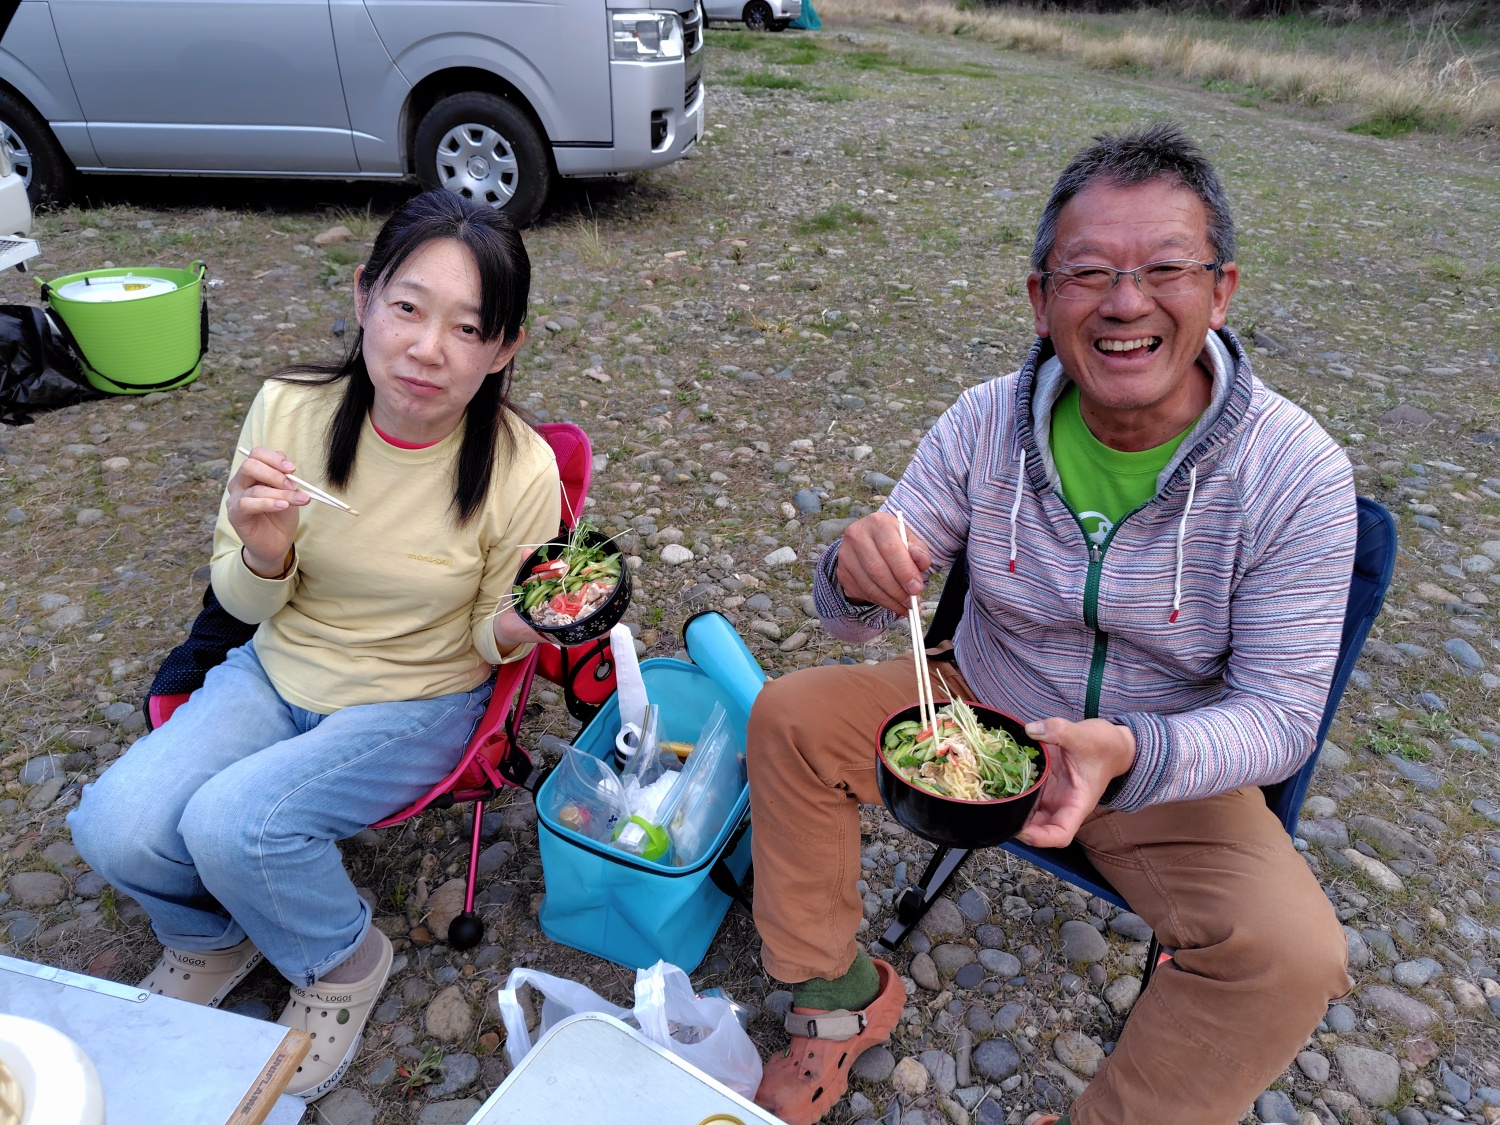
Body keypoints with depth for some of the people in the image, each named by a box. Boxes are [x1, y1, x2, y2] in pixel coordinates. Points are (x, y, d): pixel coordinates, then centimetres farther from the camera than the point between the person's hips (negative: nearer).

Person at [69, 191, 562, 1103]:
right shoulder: (288, 411, -14)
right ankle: (214, 938, 21)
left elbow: (490, 639, -6)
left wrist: (515, 628, -30)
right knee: (115, 828, -16)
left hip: (418, 702, -3)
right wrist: (264, 555, -25)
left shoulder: (521, 471, -22)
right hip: (279, 671, 4)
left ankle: (344, 963, 9)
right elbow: (243, 602, -2)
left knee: (232, 822, -25)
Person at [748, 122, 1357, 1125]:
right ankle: (836, 999, 7)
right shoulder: (985, 425, -14)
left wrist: (1129, 755, -39)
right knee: (791, 715, -14)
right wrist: (858, 578, -36)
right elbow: (857, 619, -10)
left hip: (1173, 769, -1)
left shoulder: (1296, 473, -19)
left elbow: (1277, 714, -18)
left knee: (1291, 952, -25)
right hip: (980, 707, 2)